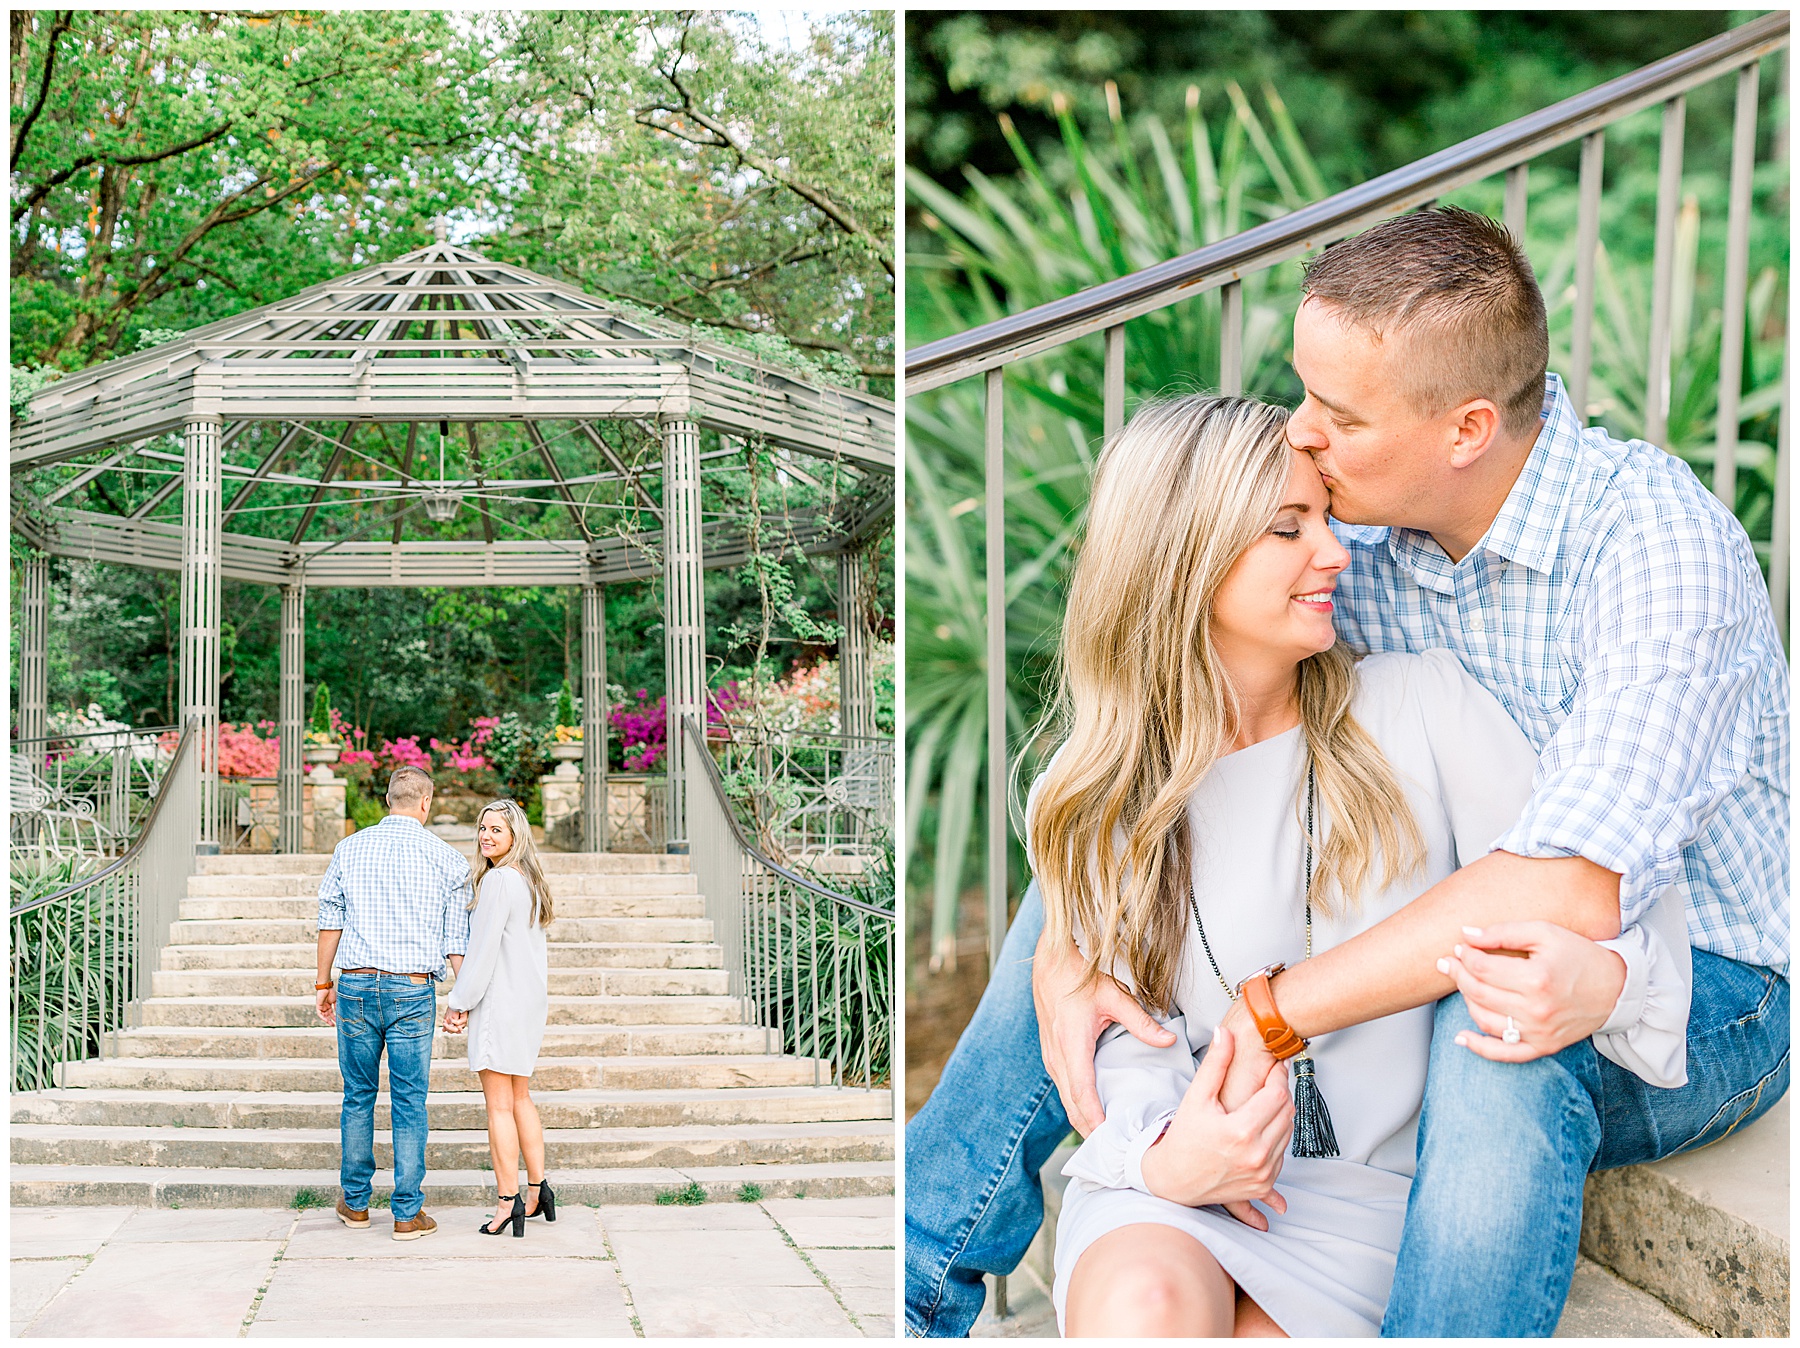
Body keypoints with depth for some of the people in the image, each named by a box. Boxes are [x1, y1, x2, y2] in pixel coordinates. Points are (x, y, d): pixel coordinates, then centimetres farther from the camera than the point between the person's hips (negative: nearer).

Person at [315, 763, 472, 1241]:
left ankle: (356, 1203, 21)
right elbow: (457, 937, 2)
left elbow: (330, 920, 7)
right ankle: (408, 1213, 5)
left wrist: (324, 983, 15)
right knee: (409, 1102, 3)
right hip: (413, 990, -2)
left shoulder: (350, 849, 6)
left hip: (356, 985, 2)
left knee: (358, 1095, 13)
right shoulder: (446, 858, 1)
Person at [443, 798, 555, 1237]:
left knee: (499, 1106, -4)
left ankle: (507, 1201, -3)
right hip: (529, 1002, 9)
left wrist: (459, 1002, -10)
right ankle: (539, 1189, 18)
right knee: (519, 1099, 17)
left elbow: (483, 948, -16)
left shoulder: (497, 879, -15)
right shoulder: (530, 881, 13)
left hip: (499, 1001, -9)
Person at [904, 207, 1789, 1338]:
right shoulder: (1348, 525, -8)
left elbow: (1567, 894, -36)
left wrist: (1270, 1019, -33)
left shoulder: (1657, 545, -27)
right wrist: (1061, 956, -20)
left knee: (1509, 1017, -41)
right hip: (1433, 949, 6)